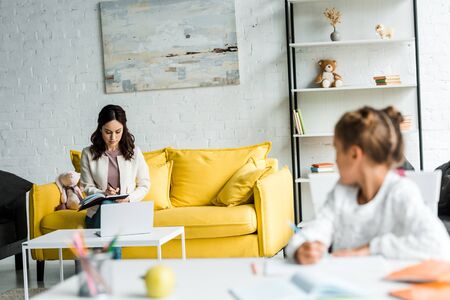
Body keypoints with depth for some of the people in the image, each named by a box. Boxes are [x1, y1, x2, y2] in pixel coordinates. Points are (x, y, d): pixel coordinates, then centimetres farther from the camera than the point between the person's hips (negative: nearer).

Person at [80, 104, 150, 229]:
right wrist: (104, 194, -16)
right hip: (99, 211, 1)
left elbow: (144, 185, 9)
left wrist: (129, 198, -9)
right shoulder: (88, 154, 5)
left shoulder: (134, 152, 6)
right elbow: (87, 187, 5)